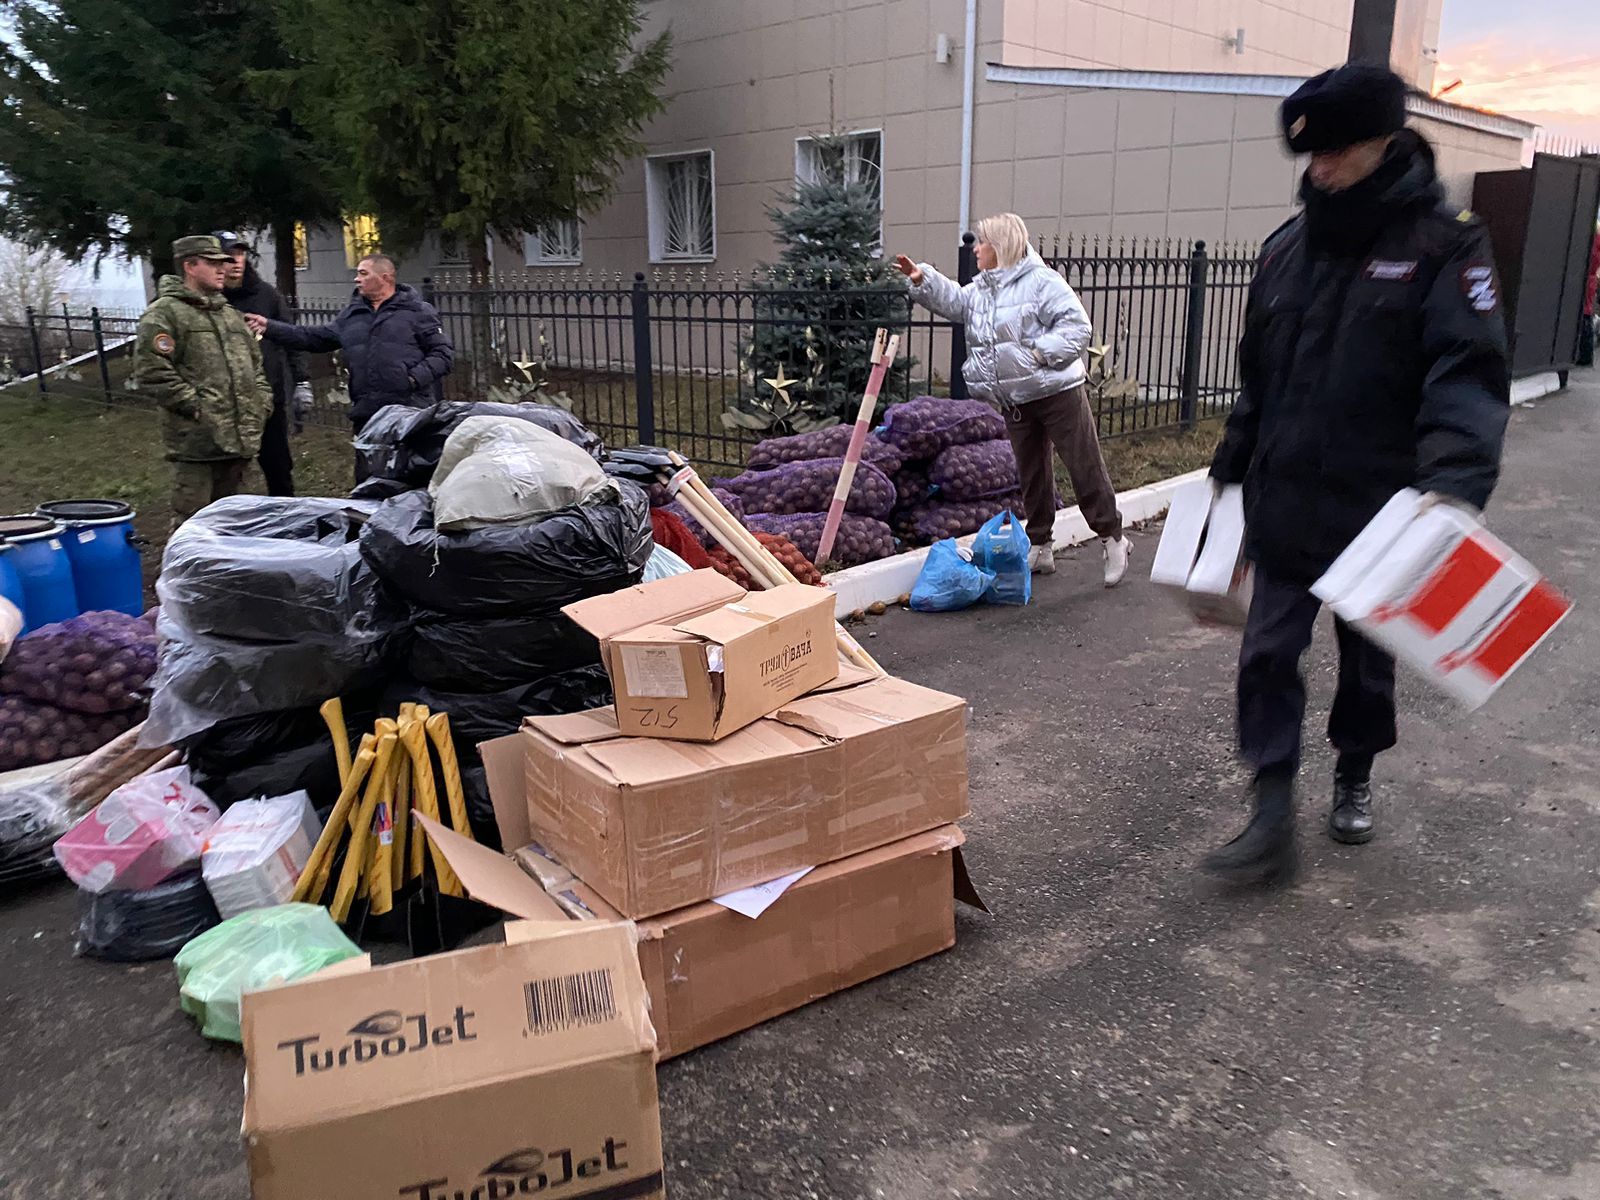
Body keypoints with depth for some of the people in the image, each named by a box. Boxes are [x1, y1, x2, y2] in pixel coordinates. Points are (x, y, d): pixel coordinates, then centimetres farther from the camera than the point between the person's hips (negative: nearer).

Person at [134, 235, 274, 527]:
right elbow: (151, 373, -15)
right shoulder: (164, 314, -6)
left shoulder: (230, 315, 20)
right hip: (197, 442, -7)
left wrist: (262, 402, 15)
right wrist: (197, 406, -16)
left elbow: (255, 363, 29)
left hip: (240, 439, 8)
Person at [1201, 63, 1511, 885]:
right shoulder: (1288, 247, 6)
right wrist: (1232, 467, 19)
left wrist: (1453, 484, -34)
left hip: (1379, 513, -3)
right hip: (1284, 509, 4)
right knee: (1267, 658, -1)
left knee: (1368, 660, 15)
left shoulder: (1444, 245, -9)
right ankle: (1273, 820, 6)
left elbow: (1470, 377, -19)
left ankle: (1353, 781, 38)